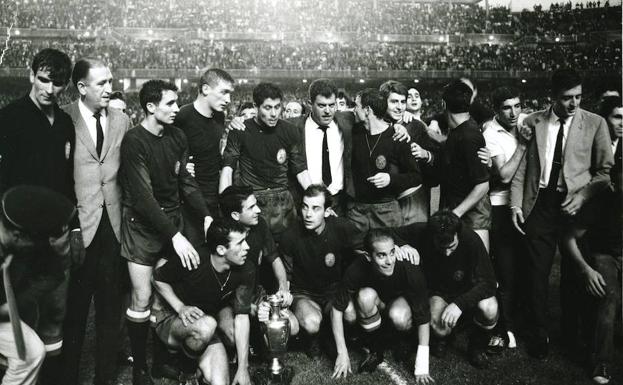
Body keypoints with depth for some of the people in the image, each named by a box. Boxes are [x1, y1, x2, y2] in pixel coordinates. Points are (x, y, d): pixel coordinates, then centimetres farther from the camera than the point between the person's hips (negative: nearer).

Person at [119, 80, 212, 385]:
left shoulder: (177, 136, 3)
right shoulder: (134, 141, -15)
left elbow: (185, 181, 7)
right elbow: (143, 196, -20)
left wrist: (206, 215, -7)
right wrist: (174, 235, -25)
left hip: (172, 219, 5)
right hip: (142, 224, -5)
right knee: (142, 298, -2)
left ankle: (162, 352, 22)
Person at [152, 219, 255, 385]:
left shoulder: (246, 273, -16)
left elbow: (242, 317, -15)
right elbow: (157, 278, -7)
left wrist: (243, 368, -18)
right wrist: (181, 307, -19)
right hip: (170, 319, -1)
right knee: (206, 325, -36)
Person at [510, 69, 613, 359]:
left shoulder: (595, 124, 1)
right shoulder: (532, 122, 4)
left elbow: (606, 170, 2)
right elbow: (521, 167, 5)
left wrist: (583, 197, -12)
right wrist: (516, 205, -2)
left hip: (574, 205, 0)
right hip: (540, 205, 1)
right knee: (538, 272, 3)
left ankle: (572, 333, 29)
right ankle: (540, 334, 18)